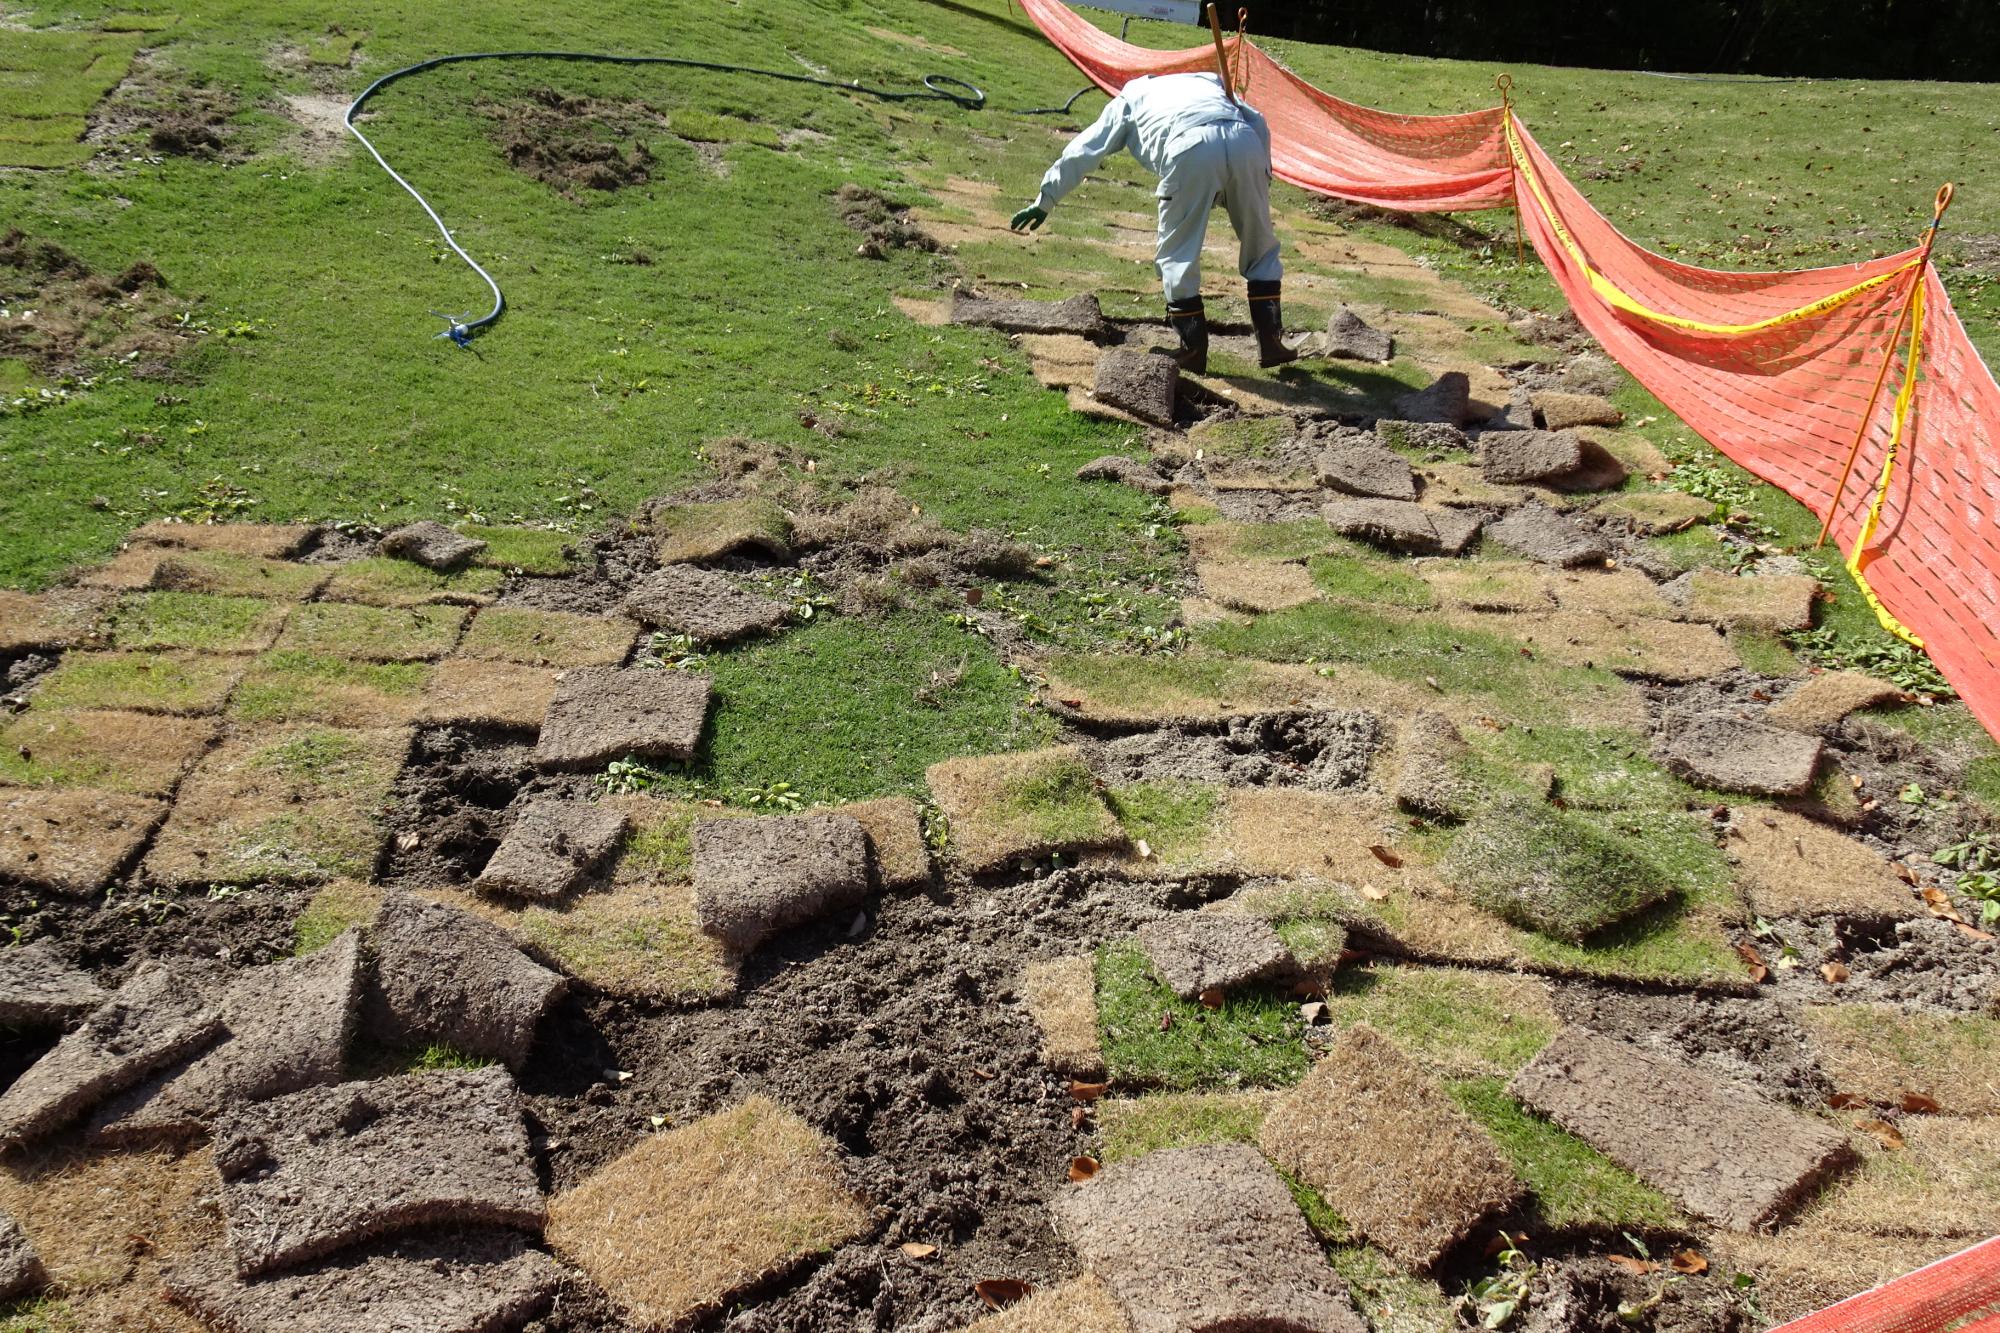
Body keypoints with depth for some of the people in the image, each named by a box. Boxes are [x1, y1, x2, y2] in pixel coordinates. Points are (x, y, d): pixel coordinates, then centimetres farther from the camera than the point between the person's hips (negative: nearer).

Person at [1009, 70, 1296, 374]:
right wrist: (1263, 177, 28)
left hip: (1190, 149, -3)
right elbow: (1258, 123, 25)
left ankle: (1193, 351, 13)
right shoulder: (1207, 81, 40)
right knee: (1260, 245, 17)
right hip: (1245, 143, 3)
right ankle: (1270, 342, 19)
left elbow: (1082, 152, 34)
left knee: (1179, 253, 11)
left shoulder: (1129, 99, 35)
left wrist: (1044, 202, 40)